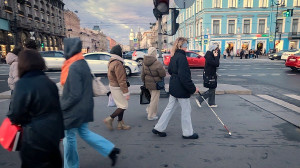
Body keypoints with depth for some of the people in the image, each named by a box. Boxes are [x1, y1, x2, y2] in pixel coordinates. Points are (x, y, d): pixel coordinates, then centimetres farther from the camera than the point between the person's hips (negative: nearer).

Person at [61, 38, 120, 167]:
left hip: (74, 109, -9)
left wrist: (62, 107, -12)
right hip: (84, 107, 9)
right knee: (84, 132, 21)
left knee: (69, 137, 11)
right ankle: (111, 150, 21)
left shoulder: (73, 68, -23)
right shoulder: (82, 63, 5)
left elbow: (74, 95, -25)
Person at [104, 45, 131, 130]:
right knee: (124, 106, 0)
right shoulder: (118, 64, -22)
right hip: (117, 88, -10)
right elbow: (121, 80, -24)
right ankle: (109, 119, 5)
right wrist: (126, 93, -20)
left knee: (120, 105, 16)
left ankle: (120, 124, 24)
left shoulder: (111, 62, 10)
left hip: (113, 86, 10)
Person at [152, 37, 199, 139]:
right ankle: (187, 133, 21)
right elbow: (184, 76, -24)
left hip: (174, 87, 9)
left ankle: (159, 128, 24)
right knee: (186, 110, 6)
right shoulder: (182, 57, -19)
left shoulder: (174, 57, 9)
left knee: (170, 108, 17)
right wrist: (193, 88, -18)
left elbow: (170, 70, 20)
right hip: (181, 89, -9)